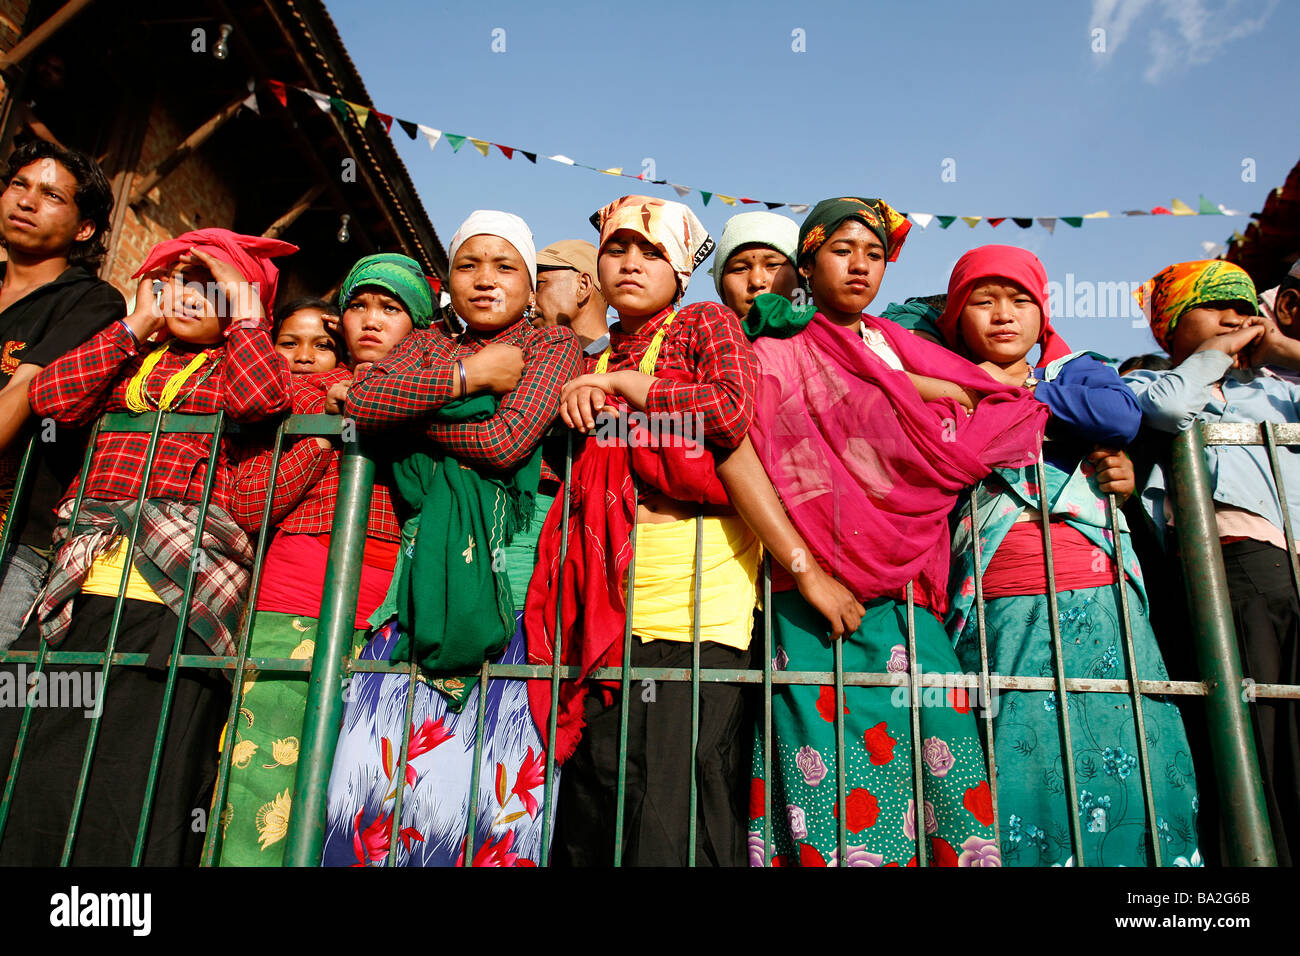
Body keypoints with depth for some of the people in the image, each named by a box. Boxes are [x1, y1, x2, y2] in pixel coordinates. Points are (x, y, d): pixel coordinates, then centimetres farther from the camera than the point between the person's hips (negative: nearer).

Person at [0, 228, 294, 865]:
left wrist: (244, 309, 1)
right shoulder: (131, 361, 24)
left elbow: (259, 398, -12)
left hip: (175, 597, -5)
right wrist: (137, 326, 10)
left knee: (134, 797, -4)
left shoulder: (235, 363, 12)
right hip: (83, 589, 5)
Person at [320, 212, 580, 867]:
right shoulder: (430, 344, 20)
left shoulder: (554, 344, 9)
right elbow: (359, 399, 0)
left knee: (494, 757, -9)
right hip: (429, 557, 3)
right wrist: (470, 375, -4)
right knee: (380, 754, -7)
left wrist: (408, 411, 1)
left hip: (512, 562, -3)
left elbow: (507, 442, -7)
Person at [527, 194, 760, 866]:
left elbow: (732, 413, -14)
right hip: (608, 612, 6)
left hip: (695, 605, -5)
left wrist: (617, 384, -4)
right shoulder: (591, 359, 21)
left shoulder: (706, 325, 7)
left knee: (673, 823, -8)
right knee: (590, 822, 8)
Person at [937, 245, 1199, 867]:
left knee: (1119, 756, -1)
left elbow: (1122, 416, -8)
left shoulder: (1075, 370, 15)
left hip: (1097, 597, 1)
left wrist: (1020, 389, -2)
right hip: (1000, 610, 0)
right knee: (1018, 765, -2)